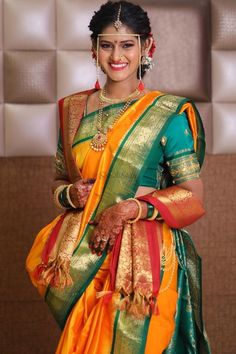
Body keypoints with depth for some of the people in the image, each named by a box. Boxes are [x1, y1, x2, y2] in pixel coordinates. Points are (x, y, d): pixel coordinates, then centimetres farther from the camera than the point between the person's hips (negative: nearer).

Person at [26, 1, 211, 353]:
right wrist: (71, 194, -7)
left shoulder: (167, 113, -4)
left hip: (142, 258, -3)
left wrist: (129, 208, -16)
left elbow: (193, 195, -6)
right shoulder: (73, 109, 9)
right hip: (79, 254, 4)